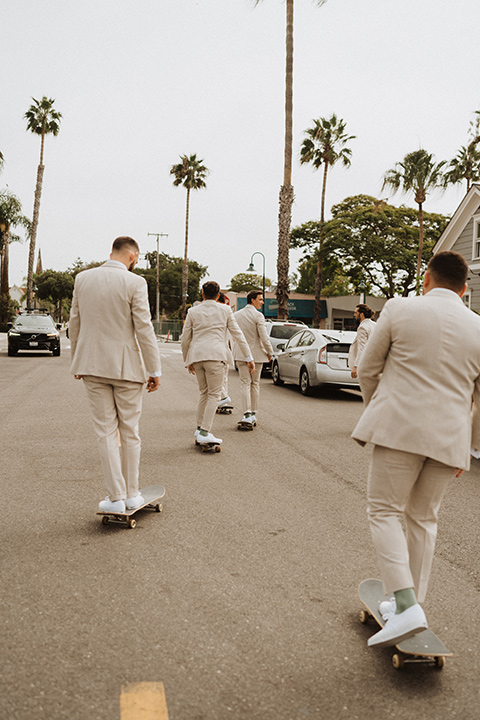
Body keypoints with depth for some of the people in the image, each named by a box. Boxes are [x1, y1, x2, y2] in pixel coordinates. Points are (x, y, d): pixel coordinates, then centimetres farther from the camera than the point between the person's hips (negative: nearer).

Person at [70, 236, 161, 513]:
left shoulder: (83, 278, 4)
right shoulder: (135, 283, -10)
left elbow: (75, 322, 9)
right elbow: (144, 329, -12)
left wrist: (78, 360, 20)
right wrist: (155, 370, -6)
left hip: (92, 366, 3)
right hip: (126, 366, -3)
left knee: (106, 432, 7)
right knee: (130, 433, 10)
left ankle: (116, 497, 9)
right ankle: (132, 494, 19)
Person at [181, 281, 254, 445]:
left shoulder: (193, 311, 13)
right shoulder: (225, 310, 8)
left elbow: (185, 339, 12)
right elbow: (237, 334, 6)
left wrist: (187, 361, 23)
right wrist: (249, 357, 9)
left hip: (196, 356, 4)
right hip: (215, 355, -4)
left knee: (204, 392, 17)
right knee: (214, 395, -1)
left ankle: (199, 429, 16)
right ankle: (204, 433, -10)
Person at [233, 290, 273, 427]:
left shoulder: (236, 315, 4)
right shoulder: (258, 316, -12)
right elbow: (264, 337, -16)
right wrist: (270, 352, -4)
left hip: (241, 354, 3)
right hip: (256, 354, -3)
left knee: (245, 384, 0)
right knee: (255, 384, 11)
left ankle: (247, 414, -12)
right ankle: (253, 414, 16)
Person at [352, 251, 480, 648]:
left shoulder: (400, 308, -2)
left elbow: (368, 369, 4)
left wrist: (376, 409, 21)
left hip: (400, 426, -4)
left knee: (385, 512, 4)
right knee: (423, 518, 17)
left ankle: (407, 607, -8)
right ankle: (410, 601, 25)